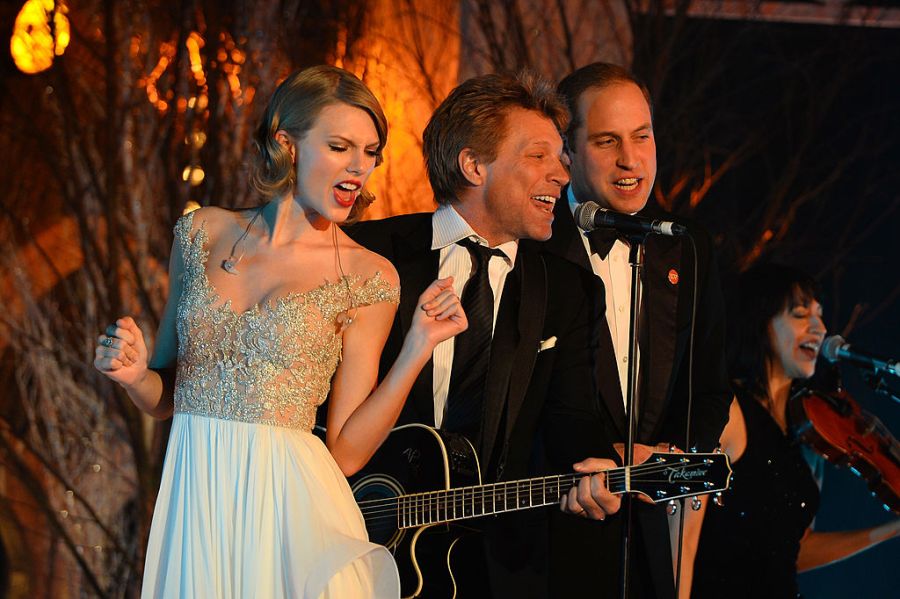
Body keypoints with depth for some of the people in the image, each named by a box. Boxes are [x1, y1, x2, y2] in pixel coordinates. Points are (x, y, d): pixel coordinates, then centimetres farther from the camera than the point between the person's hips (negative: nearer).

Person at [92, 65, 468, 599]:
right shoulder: (203, 234, 6)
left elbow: (346, 452, -5)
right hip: (194, 502, 3)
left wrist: (417, 350, -12)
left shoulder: (367, 277, -2)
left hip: (289, 509, -2)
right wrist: (135, 374, -6)